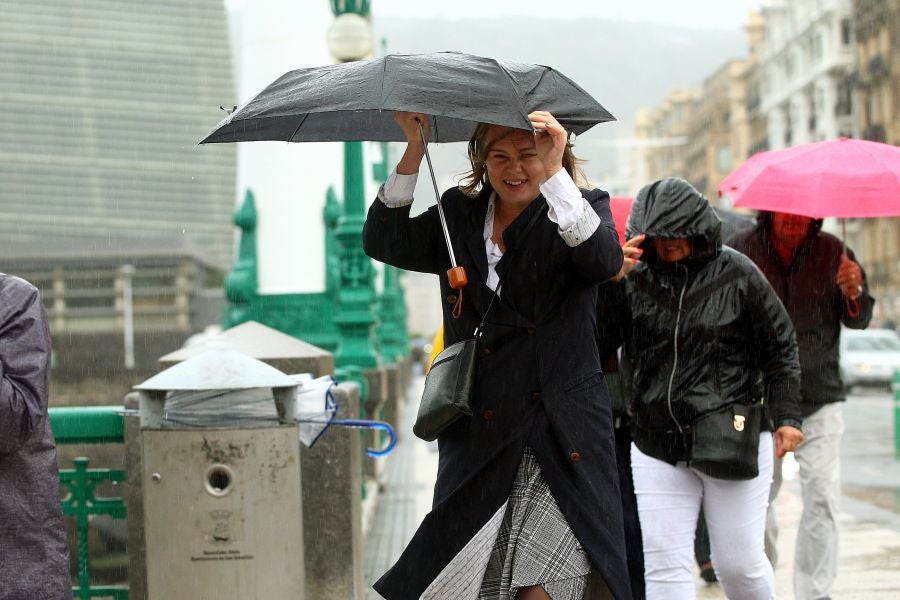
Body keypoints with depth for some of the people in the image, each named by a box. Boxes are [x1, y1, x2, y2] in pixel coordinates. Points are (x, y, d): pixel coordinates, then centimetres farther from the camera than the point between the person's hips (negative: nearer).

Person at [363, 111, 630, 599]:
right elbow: (384, 243, 1)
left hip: (561, 432, -2)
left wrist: (554, 173, -24)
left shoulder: (582, 208, 4)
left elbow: (604, 261, -16)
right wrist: (415, 149, -5)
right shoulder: (458, 215, 13)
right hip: (478, 437, 3)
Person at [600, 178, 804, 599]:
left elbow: (780, 347, 4)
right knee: (663, 564, -3)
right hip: (657, 447, 2)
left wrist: (786, 416, -2)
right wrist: (611, 279, -17)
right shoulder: (635, 277, 3)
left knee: (739, 563, 5)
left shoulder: (736, 275, -1)